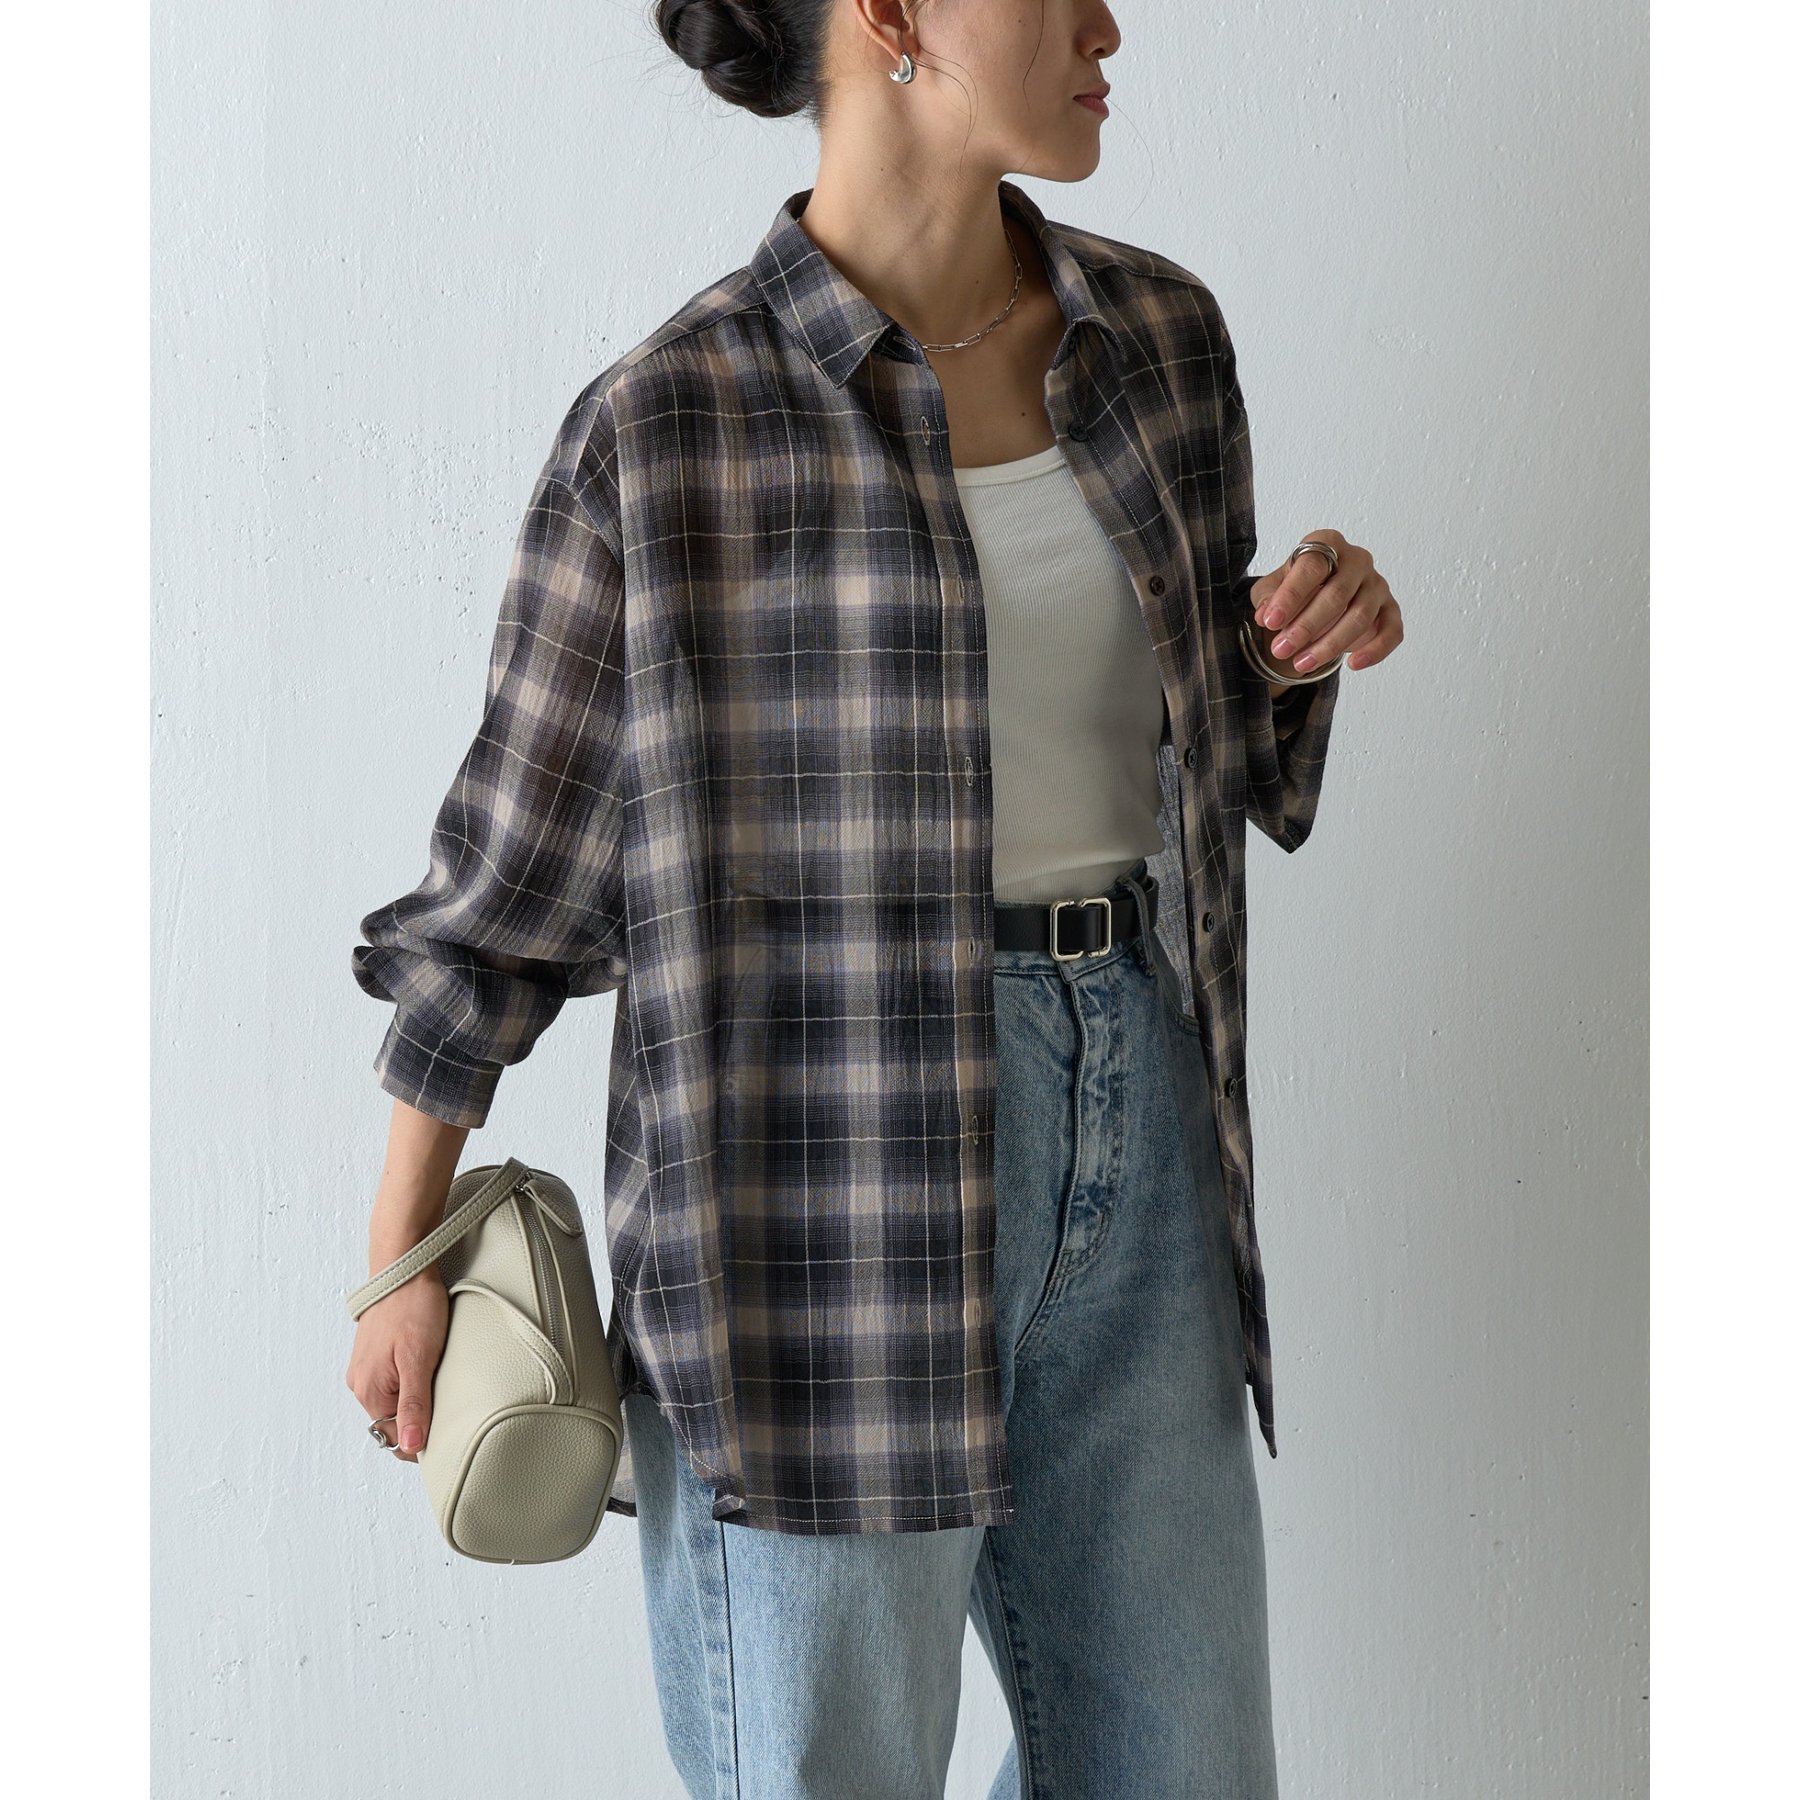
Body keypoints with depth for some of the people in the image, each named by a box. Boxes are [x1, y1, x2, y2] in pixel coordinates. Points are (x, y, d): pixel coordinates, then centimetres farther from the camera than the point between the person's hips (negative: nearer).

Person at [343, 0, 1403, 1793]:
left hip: (1130, 1126, 6)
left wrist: (1319, 632, -4)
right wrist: (400, 1257, 2)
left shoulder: (1157, 338, 7)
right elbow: (514, 849, -2)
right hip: (821, 1149, -6)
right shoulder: (670, 422, -10)